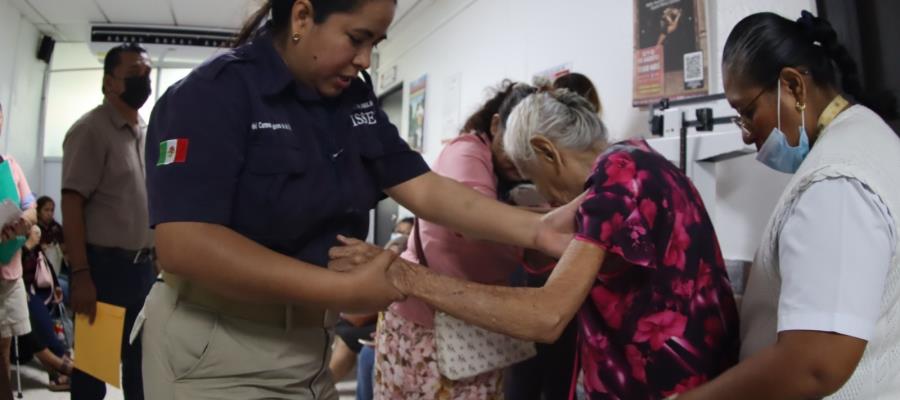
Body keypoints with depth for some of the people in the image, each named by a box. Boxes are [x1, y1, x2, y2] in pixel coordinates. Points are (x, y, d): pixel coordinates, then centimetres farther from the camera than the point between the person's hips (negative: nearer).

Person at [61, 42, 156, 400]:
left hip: (143, 266, 7)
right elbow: (72, 203, -14)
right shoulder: (91, 130, -8)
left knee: (141, 362, 15)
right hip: (104, 266, -7)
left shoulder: (148, 133, 13)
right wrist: (80, 275, -21)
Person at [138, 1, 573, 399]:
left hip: (309, 342, 7)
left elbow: (425, 189, 0)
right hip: (216, 350, -7)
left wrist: (535, 230, -13)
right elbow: (183, 245, -28)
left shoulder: (355, 101, 4)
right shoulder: (213, 94, -17)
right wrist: (343, 291, -29)